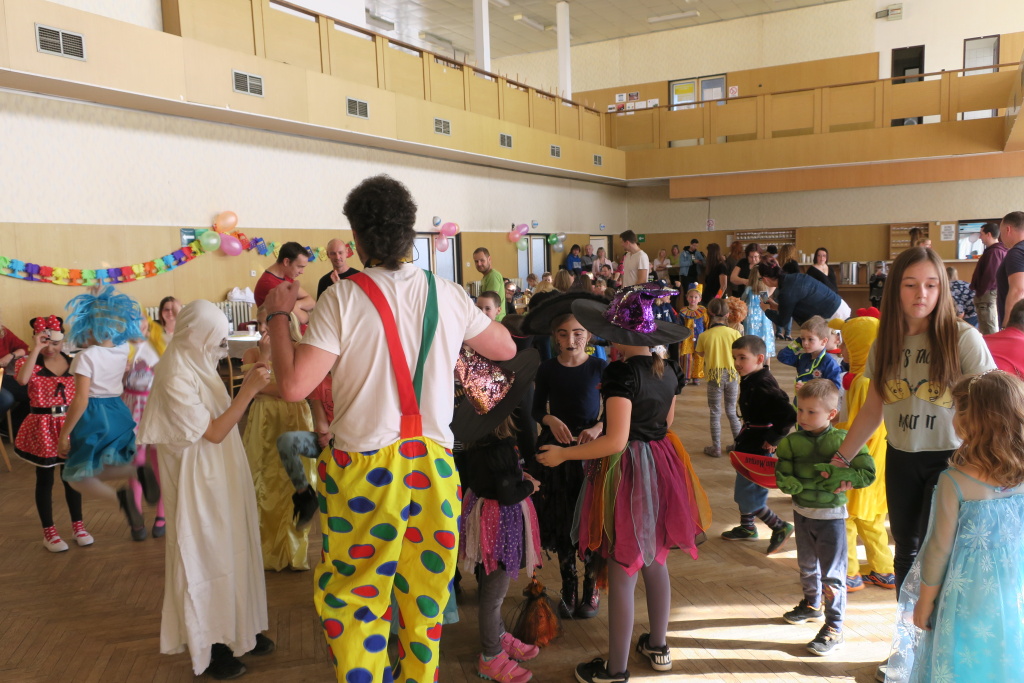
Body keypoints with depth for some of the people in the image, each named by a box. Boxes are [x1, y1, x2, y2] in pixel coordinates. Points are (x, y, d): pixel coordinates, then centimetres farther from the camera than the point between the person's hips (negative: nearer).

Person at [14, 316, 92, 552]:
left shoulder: (73, 362, 3)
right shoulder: (27, 362, -6)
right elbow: (22, 380, -30)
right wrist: (36, 349, -30)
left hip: (69, 425, 3)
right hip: (42, 427, -2)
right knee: (45, 480, 8)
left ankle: (78, 525, 25)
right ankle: (49, 532, 19)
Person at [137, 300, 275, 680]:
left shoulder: (196, 367, 6)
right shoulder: (176, 379, -23)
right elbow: (214, 432, -23)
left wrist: (248, 388, 2)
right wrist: (248, 391, -25)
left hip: (221, 477, 9)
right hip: (200, 482, -9)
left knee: (229, 550, 16)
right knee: (206, 555, 3)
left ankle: (236, 629, 30)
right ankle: (209, 647, 18)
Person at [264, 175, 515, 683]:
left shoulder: (344, 298, -12)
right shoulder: (448, 295, -1)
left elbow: (294, 385, -15)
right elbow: (505, 347, 14)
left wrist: (277, 316, -1)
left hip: (365, 470, -3)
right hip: (434, 464, 4)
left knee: (350, 600, 11)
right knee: (425, 596, 17)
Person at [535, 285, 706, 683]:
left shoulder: (621, 372, -20)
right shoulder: (668, 371, 2)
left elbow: (616, 440, -25)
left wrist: (562, 455, -16)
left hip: (627, 471, -8)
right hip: (662, 468, 8)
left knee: (622, 574, 3)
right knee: (655, 561, 22)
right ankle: (658, 648, 38)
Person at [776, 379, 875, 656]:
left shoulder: (843, 440, -14)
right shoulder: (791, 442, -8)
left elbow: (867, 473, -15)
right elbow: (783, 480, -15)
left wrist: (837, 476, -26)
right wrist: (820, 480, -27)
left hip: (831, 516, -4)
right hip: (802, 512, 4)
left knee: (832, 574, 0)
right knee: (807, 566, 24)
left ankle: (834, 628, 12)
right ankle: (812, 605, 47)